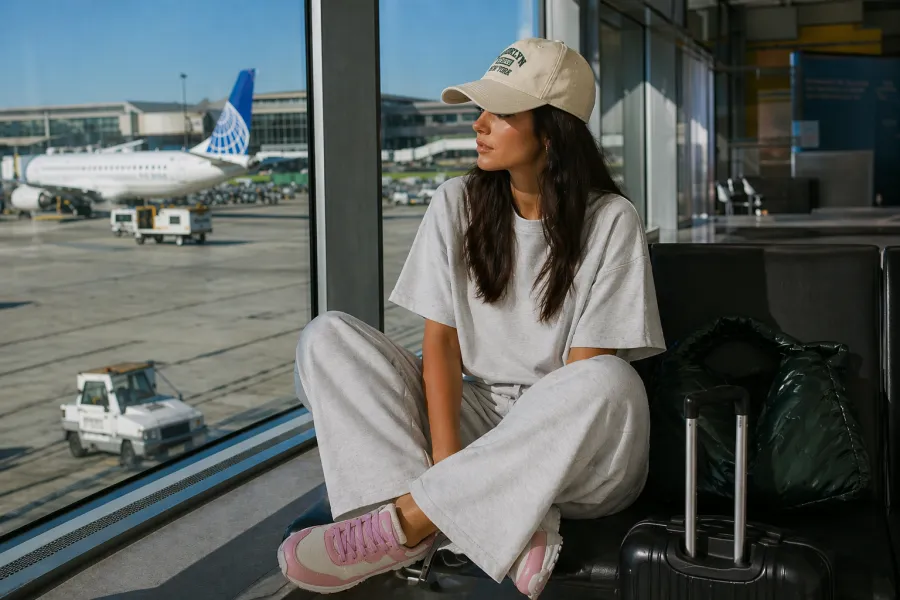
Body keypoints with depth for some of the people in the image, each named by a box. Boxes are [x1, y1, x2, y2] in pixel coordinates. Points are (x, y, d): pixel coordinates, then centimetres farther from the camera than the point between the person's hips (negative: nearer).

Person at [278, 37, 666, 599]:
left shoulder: (610, 220, -8)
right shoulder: (458, 203, 1)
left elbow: (586, 367, -12)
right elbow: (441, 339, -5)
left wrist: (516, 458, -23)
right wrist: (445, 455, -19)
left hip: (566, 458, -3)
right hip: (473, 413, 4)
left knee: (610, 382, -38)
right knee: (327, 337, -14)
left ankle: (403, 522, -27)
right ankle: (502, 526, -30)